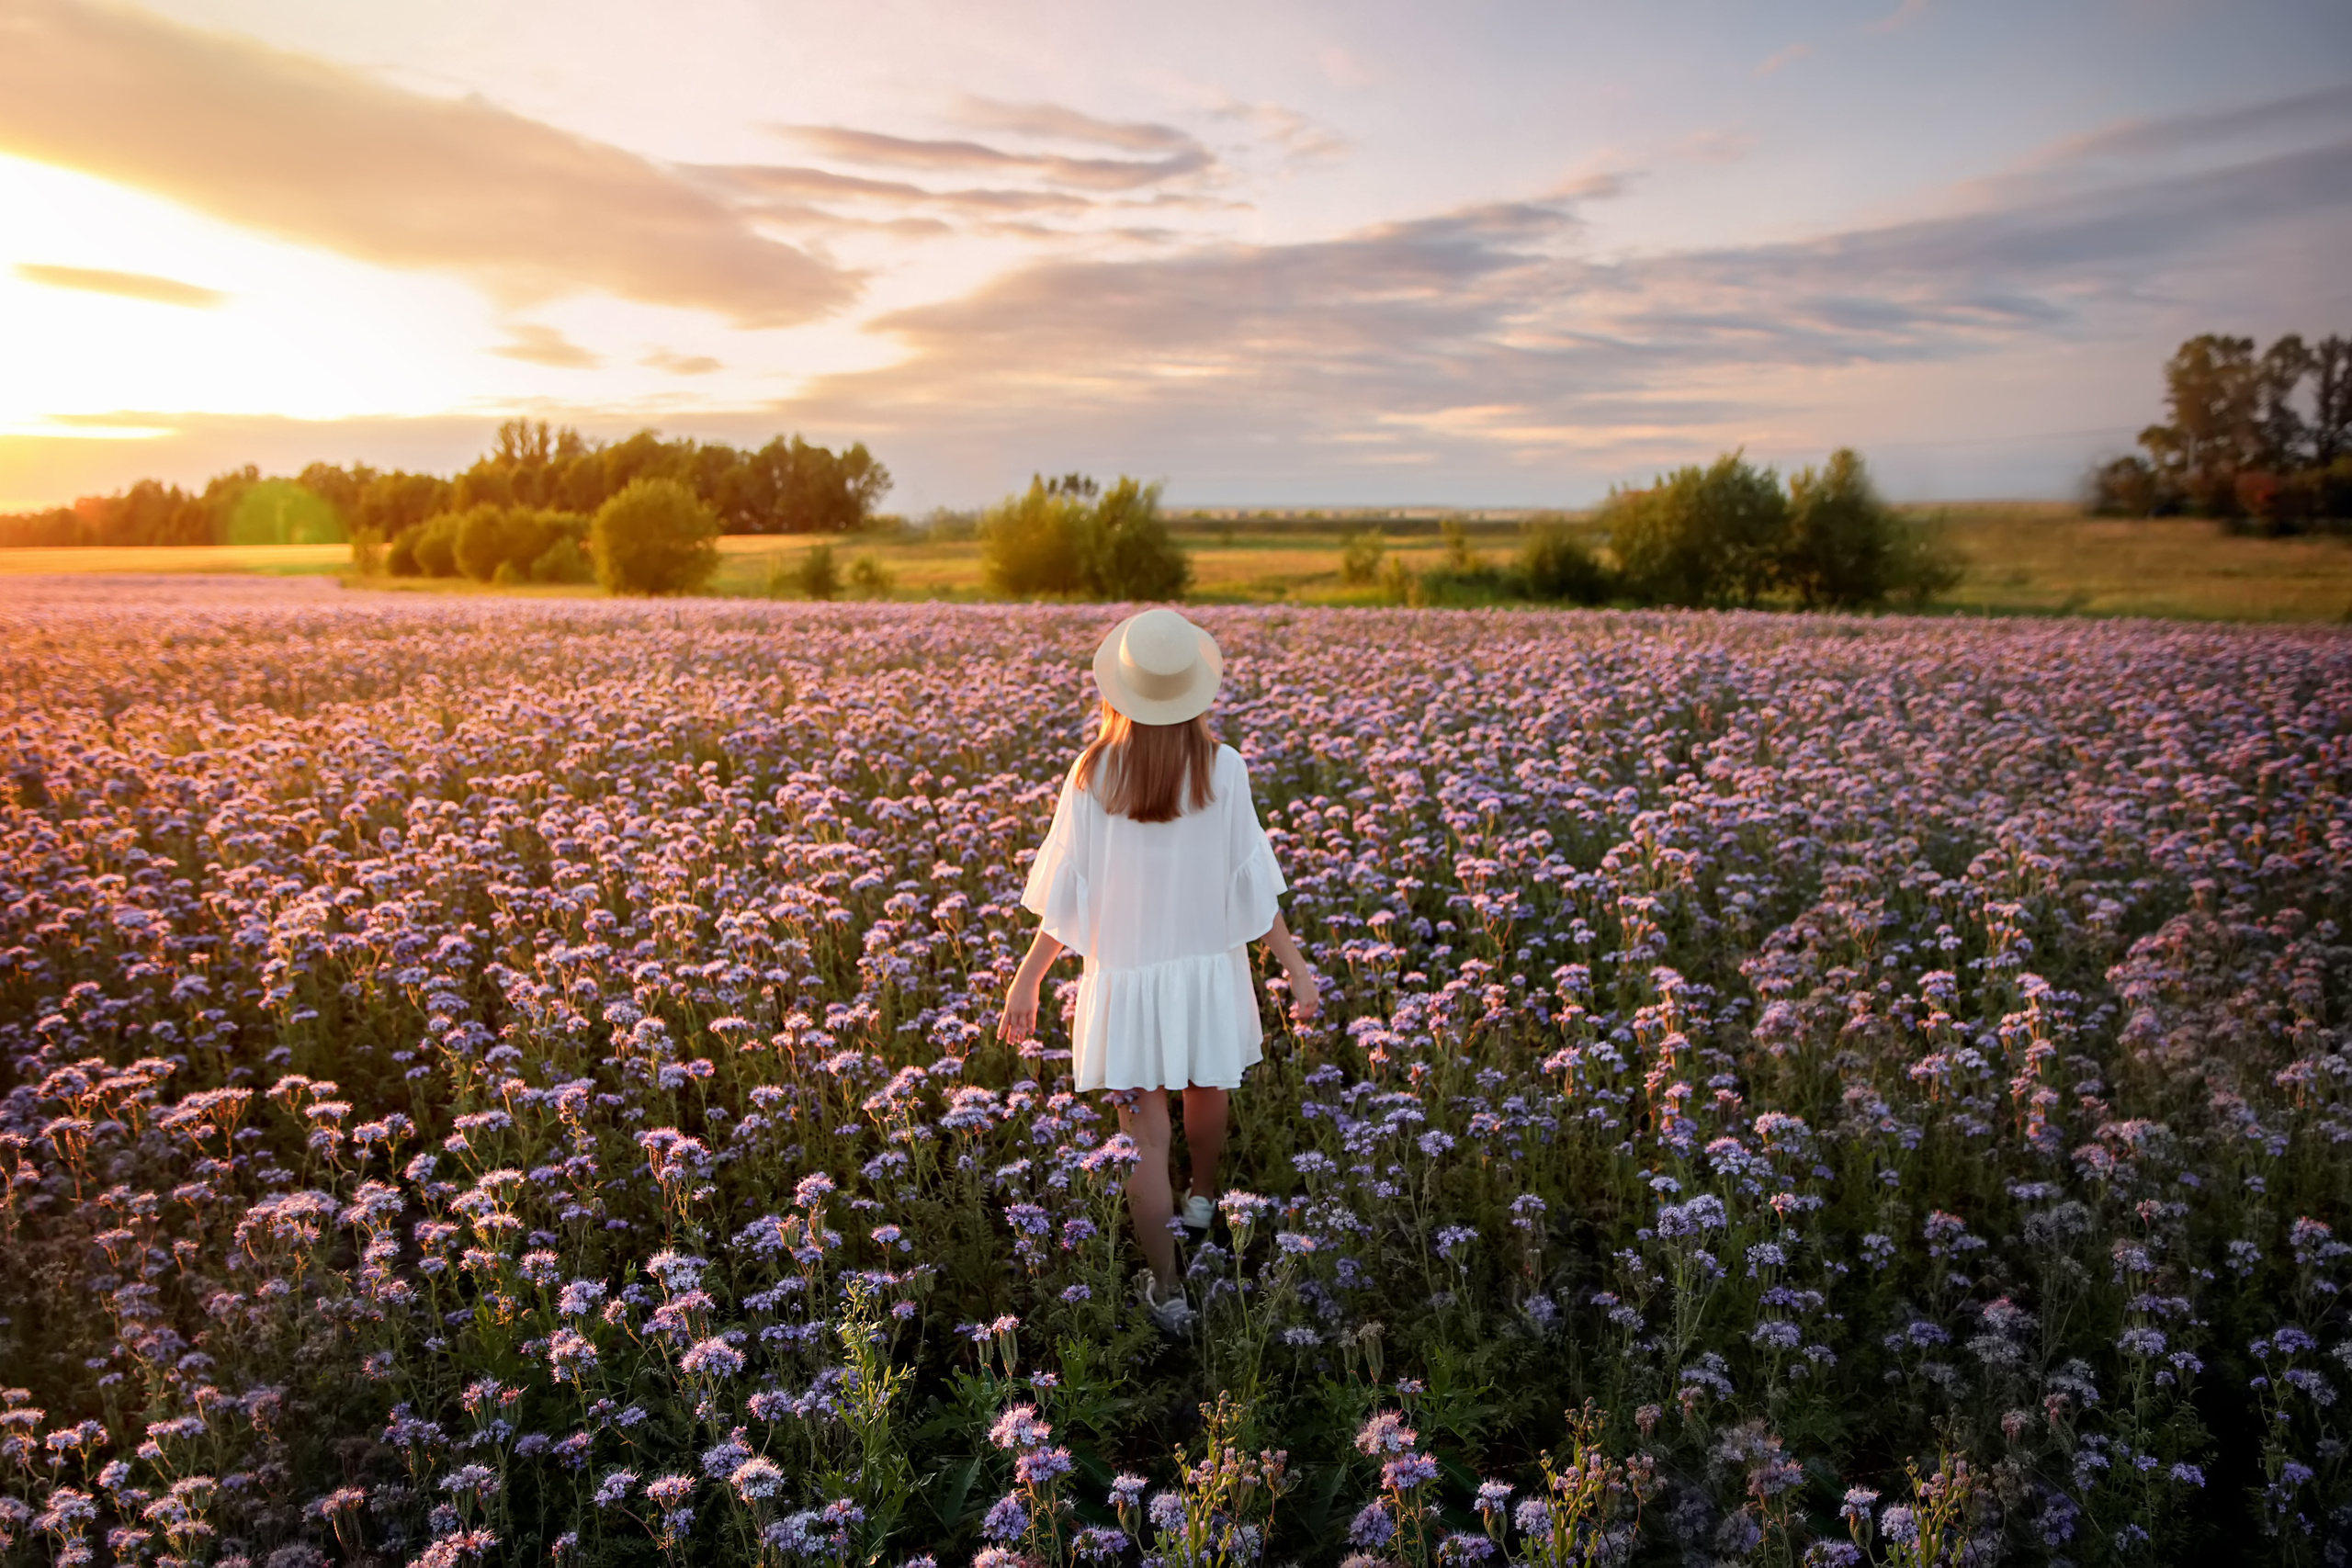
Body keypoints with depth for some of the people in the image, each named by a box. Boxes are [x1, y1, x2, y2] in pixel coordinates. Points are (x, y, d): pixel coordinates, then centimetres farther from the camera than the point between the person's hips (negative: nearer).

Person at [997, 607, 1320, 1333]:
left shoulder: (1093, 776, -13)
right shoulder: (1223, 769, -12)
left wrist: (1026, 980, 1)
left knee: (1145, 1138, 8)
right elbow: (1253, 885, -8)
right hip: (1210, 971, 2)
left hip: (1127, 979, -2)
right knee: (1207, 1095, 29)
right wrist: (1296, 965, 3)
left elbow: (1068, 898, -9)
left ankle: (1165, 1289, 14)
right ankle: (1202, 1198, 55)